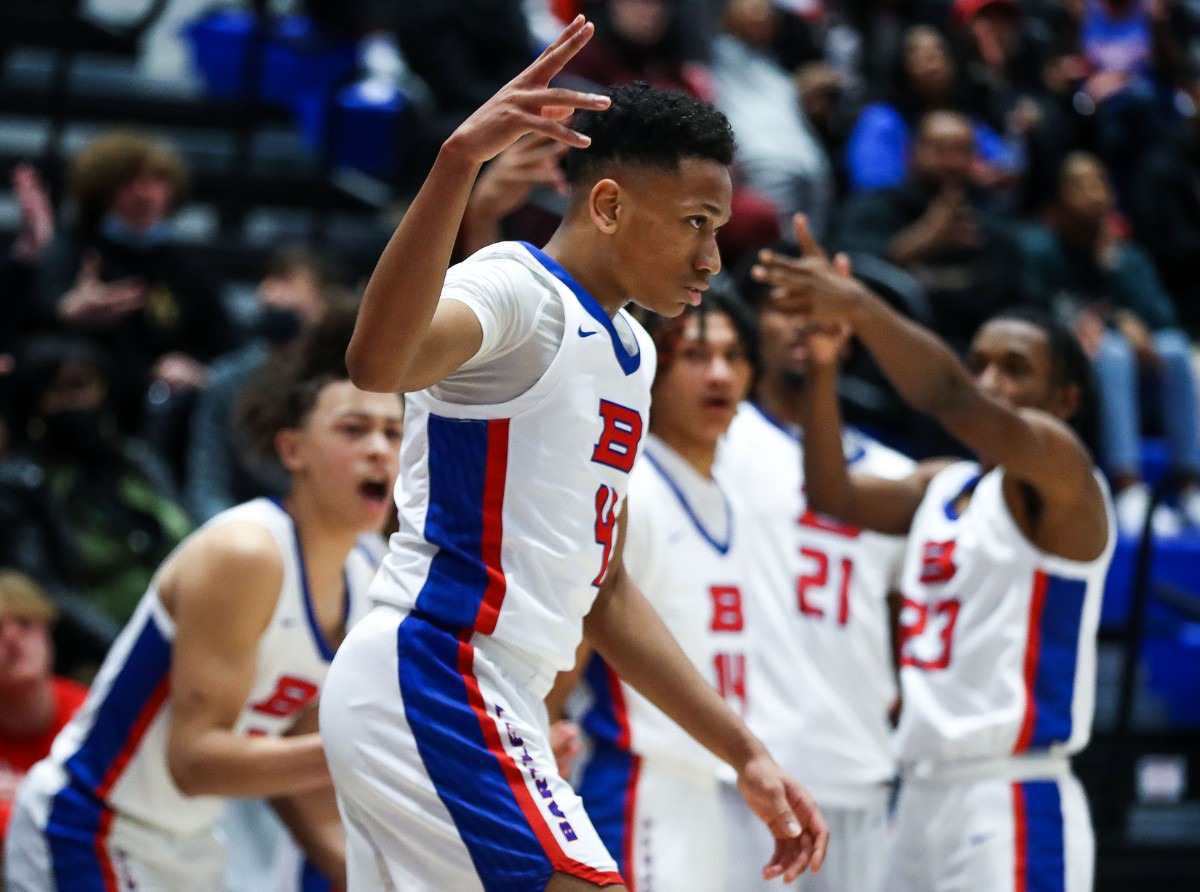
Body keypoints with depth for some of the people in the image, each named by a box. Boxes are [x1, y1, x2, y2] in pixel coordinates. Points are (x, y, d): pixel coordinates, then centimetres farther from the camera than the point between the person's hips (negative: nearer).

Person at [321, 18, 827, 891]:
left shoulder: (631, 351, 19)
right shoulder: (515, 288, -10)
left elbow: (602, 590, 25)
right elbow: (377, 363, -35)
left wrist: (745, 754, 22)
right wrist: (460, 160, -48)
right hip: (436, 679, -10)